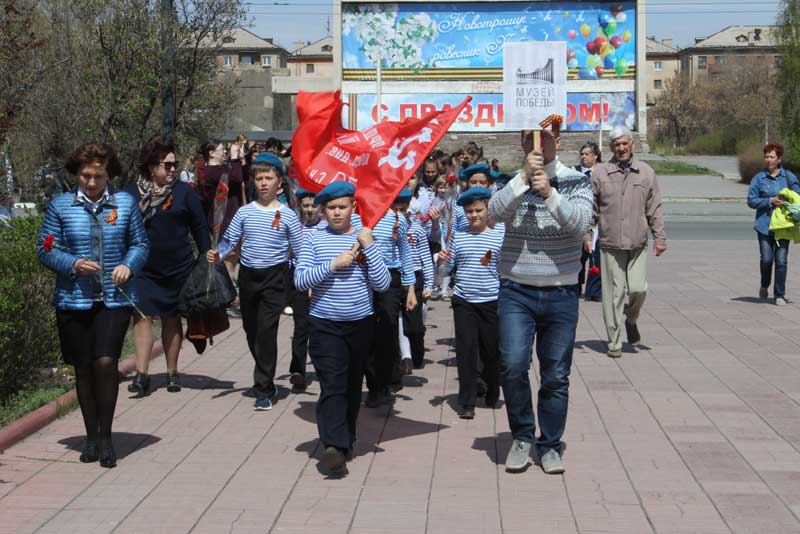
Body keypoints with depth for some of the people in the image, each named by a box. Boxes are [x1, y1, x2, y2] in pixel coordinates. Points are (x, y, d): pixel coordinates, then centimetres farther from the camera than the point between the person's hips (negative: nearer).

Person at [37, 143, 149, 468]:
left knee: (106, 361, -15)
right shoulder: (60, 206, 3)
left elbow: (140, 244, 11)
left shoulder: (125, 203, 5)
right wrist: (74, 264, -14)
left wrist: (129, 265, -9)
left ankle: (106, 436, 1)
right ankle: (91, 437, 24)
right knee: (83, 368, 9)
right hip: (74, 301, 1)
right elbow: (45, 249, 4)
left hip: (114, 299, -1)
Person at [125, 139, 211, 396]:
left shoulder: (183, 191, 1)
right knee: (142, 316, -8)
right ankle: (141, 375, -7)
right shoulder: (131, 193, 1)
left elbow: (200, 227, 5)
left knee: (171, 318, 9)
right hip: (142, 269, 0)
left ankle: (172, 372, 19)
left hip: (177, 269, 0)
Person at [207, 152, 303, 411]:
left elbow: (300, 250, 0)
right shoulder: (244, 212, 4)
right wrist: (218, 254, -18)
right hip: (248, 276, 4)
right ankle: (266, 379, 33)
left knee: (266, 331, -10)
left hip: (274, 277, -4)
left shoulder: (287, 215, -2)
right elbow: (229, 239, 2)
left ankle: (263, 389, -3)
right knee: (251, 329, 13)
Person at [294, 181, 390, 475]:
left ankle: (346, 440, 28)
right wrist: (333, 265, -17)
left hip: (361, 323, 3)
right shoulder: (314, 238, 0)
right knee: (332, 386, -14)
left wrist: (369, 246, -13)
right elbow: (300, 280, -8)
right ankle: (334, 445, -21)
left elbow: (382, 284, -6)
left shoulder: (364, 238, 3)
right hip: (325, 325, -2)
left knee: (353, 386, 13)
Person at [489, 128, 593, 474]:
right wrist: (524, 178, -21)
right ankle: (522, 437, 7)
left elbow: (581, 222, -15)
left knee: (556, 376, 6)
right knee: (513, 365, -15)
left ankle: (550, 446, 22)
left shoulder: (576, 182, 3)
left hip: (561, 293, 0)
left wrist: (549, 193, -26)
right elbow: (495, 212, -14)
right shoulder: (512, 182, 6)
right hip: (516, 291, 0)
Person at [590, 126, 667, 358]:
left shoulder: (646, 172, 8)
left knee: (638, 289, -7)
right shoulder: (600, 173, 3)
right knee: (613, 293, -1)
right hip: (610, 244, -1)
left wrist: (659, 237, 6)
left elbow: (654, 209, 10)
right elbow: (591, 209, 6)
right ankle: (614, 342, 9)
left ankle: (631, 319, 26)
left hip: (638, 244, 1)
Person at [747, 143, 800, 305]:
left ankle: (779, 295, 7)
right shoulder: (758, 178, 4)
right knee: (766, 259, -4)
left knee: (781, 260, -3)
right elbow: (751, 200, 1)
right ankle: (764, 286, 25)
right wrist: (770, 201, -12)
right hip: (765, 225, 0)